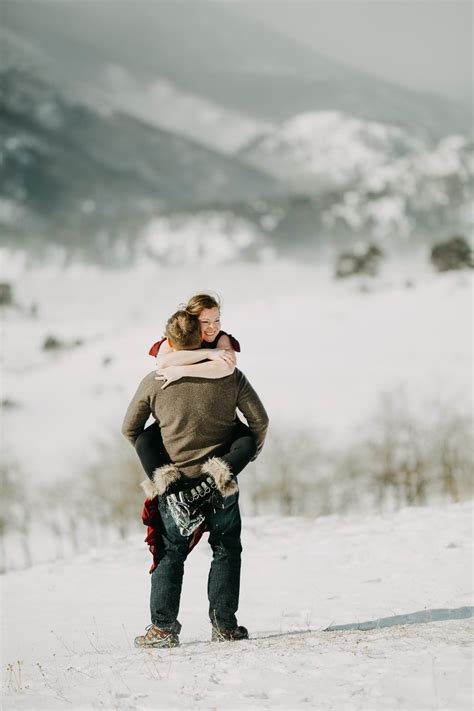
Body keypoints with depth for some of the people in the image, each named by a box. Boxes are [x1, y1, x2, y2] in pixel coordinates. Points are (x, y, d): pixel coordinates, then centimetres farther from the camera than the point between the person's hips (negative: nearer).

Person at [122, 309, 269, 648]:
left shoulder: (154, 382, -4)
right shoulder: (228, 375, -4)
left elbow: (130, 429, 6)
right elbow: (260, 420, -1)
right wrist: (251, 452, 17)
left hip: (174, 482, 0)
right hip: (221, 480, 0)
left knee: (171, 553, 11)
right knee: (226, 550, 12)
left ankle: (163, 628, 6)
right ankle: (224, 624, 8)